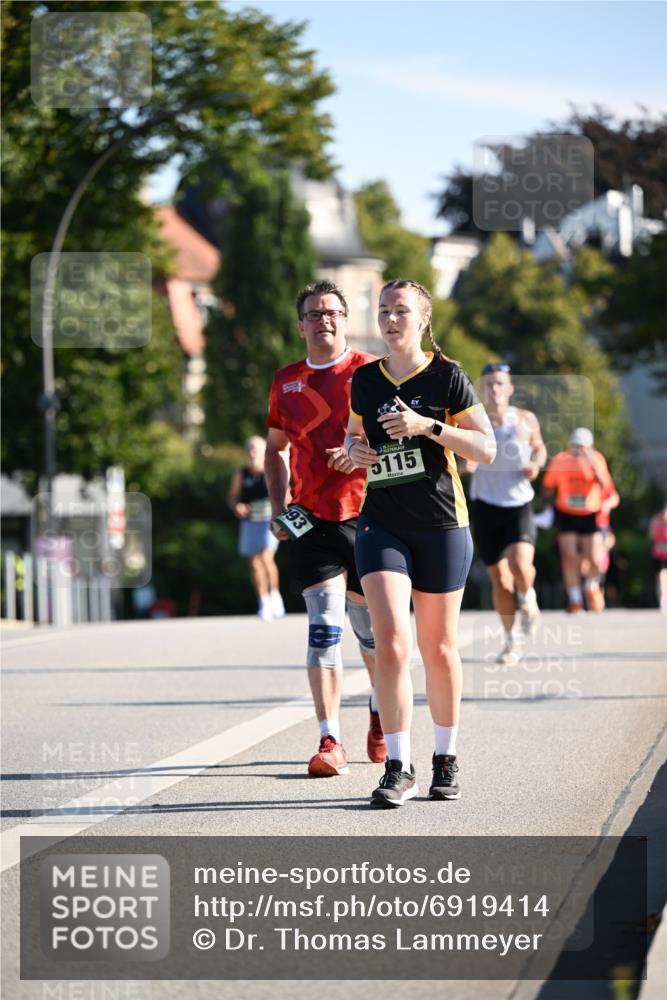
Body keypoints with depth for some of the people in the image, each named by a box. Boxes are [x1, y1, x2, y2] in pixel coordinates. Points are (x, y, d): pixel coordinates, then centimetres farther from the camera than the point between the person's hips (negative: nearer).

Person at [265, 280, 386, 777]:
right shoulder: (287, 382, 11)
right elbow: (277, 448, 23)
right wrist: (279, 507, 10)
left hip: (365, 513, -2)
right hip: (308, 520, 2)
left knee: (371, 625, 8)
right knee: (324, 624, -10)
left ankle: (381, 716, 35)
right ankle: (330, 742, -13)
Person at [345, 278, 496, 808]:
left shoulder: (448, 377, -3)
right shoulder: (364, 381, 8)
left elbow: (487, 448, -7)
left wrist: (428, 426, -18)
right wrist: (355, 448, 2)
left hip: (441, 525, -2)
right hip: (382, 523, 2)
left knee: (438, 647, 6)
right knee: (391, 640, -14)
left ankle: (446, 758, 23)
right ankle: (398, 767, -11)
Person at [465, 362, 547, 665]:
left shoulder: (525, 420, -2)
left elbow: (539, 447, 17)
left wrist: (536, 464, -5)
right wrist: (464, 464, -15)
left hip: (519, 505, -1)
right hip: (485, 506, 1)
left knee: (520, 564, -25)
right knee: (500, 580, 3)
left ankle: (528, 597, 11)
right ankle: (510, 640, 22)